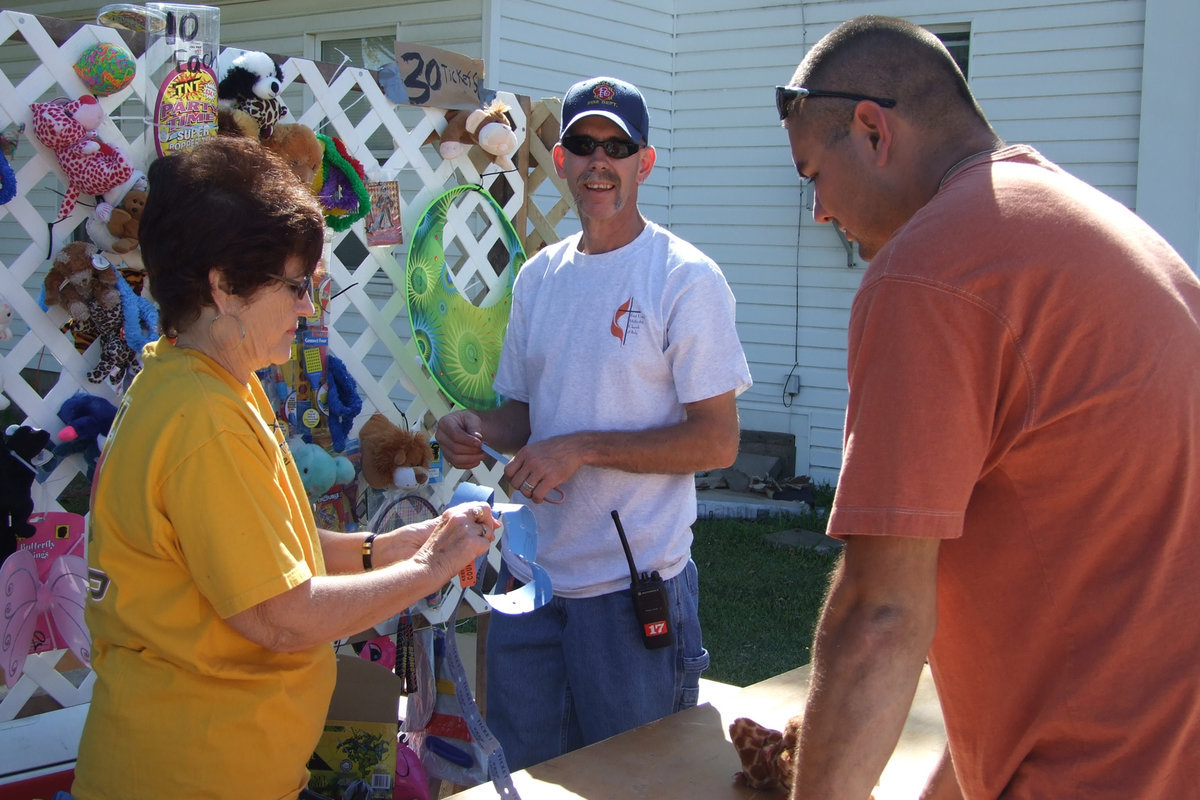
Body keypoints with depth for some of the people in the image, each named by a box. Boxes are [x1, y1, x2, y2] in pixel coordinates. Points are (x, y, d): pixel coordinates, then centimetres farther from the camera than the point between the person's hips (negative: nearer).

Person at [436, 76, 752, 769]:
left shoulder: (687, 279, -10)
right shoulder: (538, 276, 11)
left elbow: (718, 441, -13)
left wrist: (582, 449, -19)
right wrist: (476, 428, -5)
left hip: (636, 582, -6)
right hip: (530, 575, 6)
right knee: (520, 771, 17)